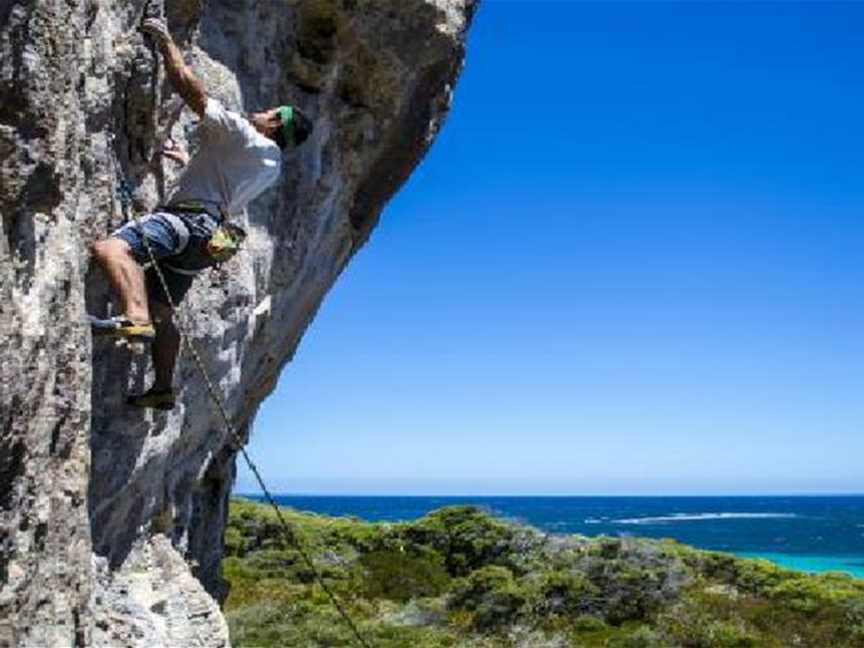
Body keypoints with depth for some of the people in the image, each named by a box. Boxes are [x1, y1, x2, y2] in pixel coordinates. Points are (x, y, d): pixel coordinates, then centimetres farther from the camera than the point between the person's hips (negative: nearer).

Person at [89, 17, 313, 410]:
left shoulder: (245, 135, -5)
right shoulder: (271, 165, 21)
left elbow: (189, 86, -9)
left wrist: (166, 41, 4)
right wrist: (190, 160, 52)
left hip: (186, 219, -10)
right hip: (208, 233, 10)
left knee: (109, 249, -34)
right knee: (161, 313, 21)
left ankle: (135, 317, -55)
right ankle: (163, 389, 25)